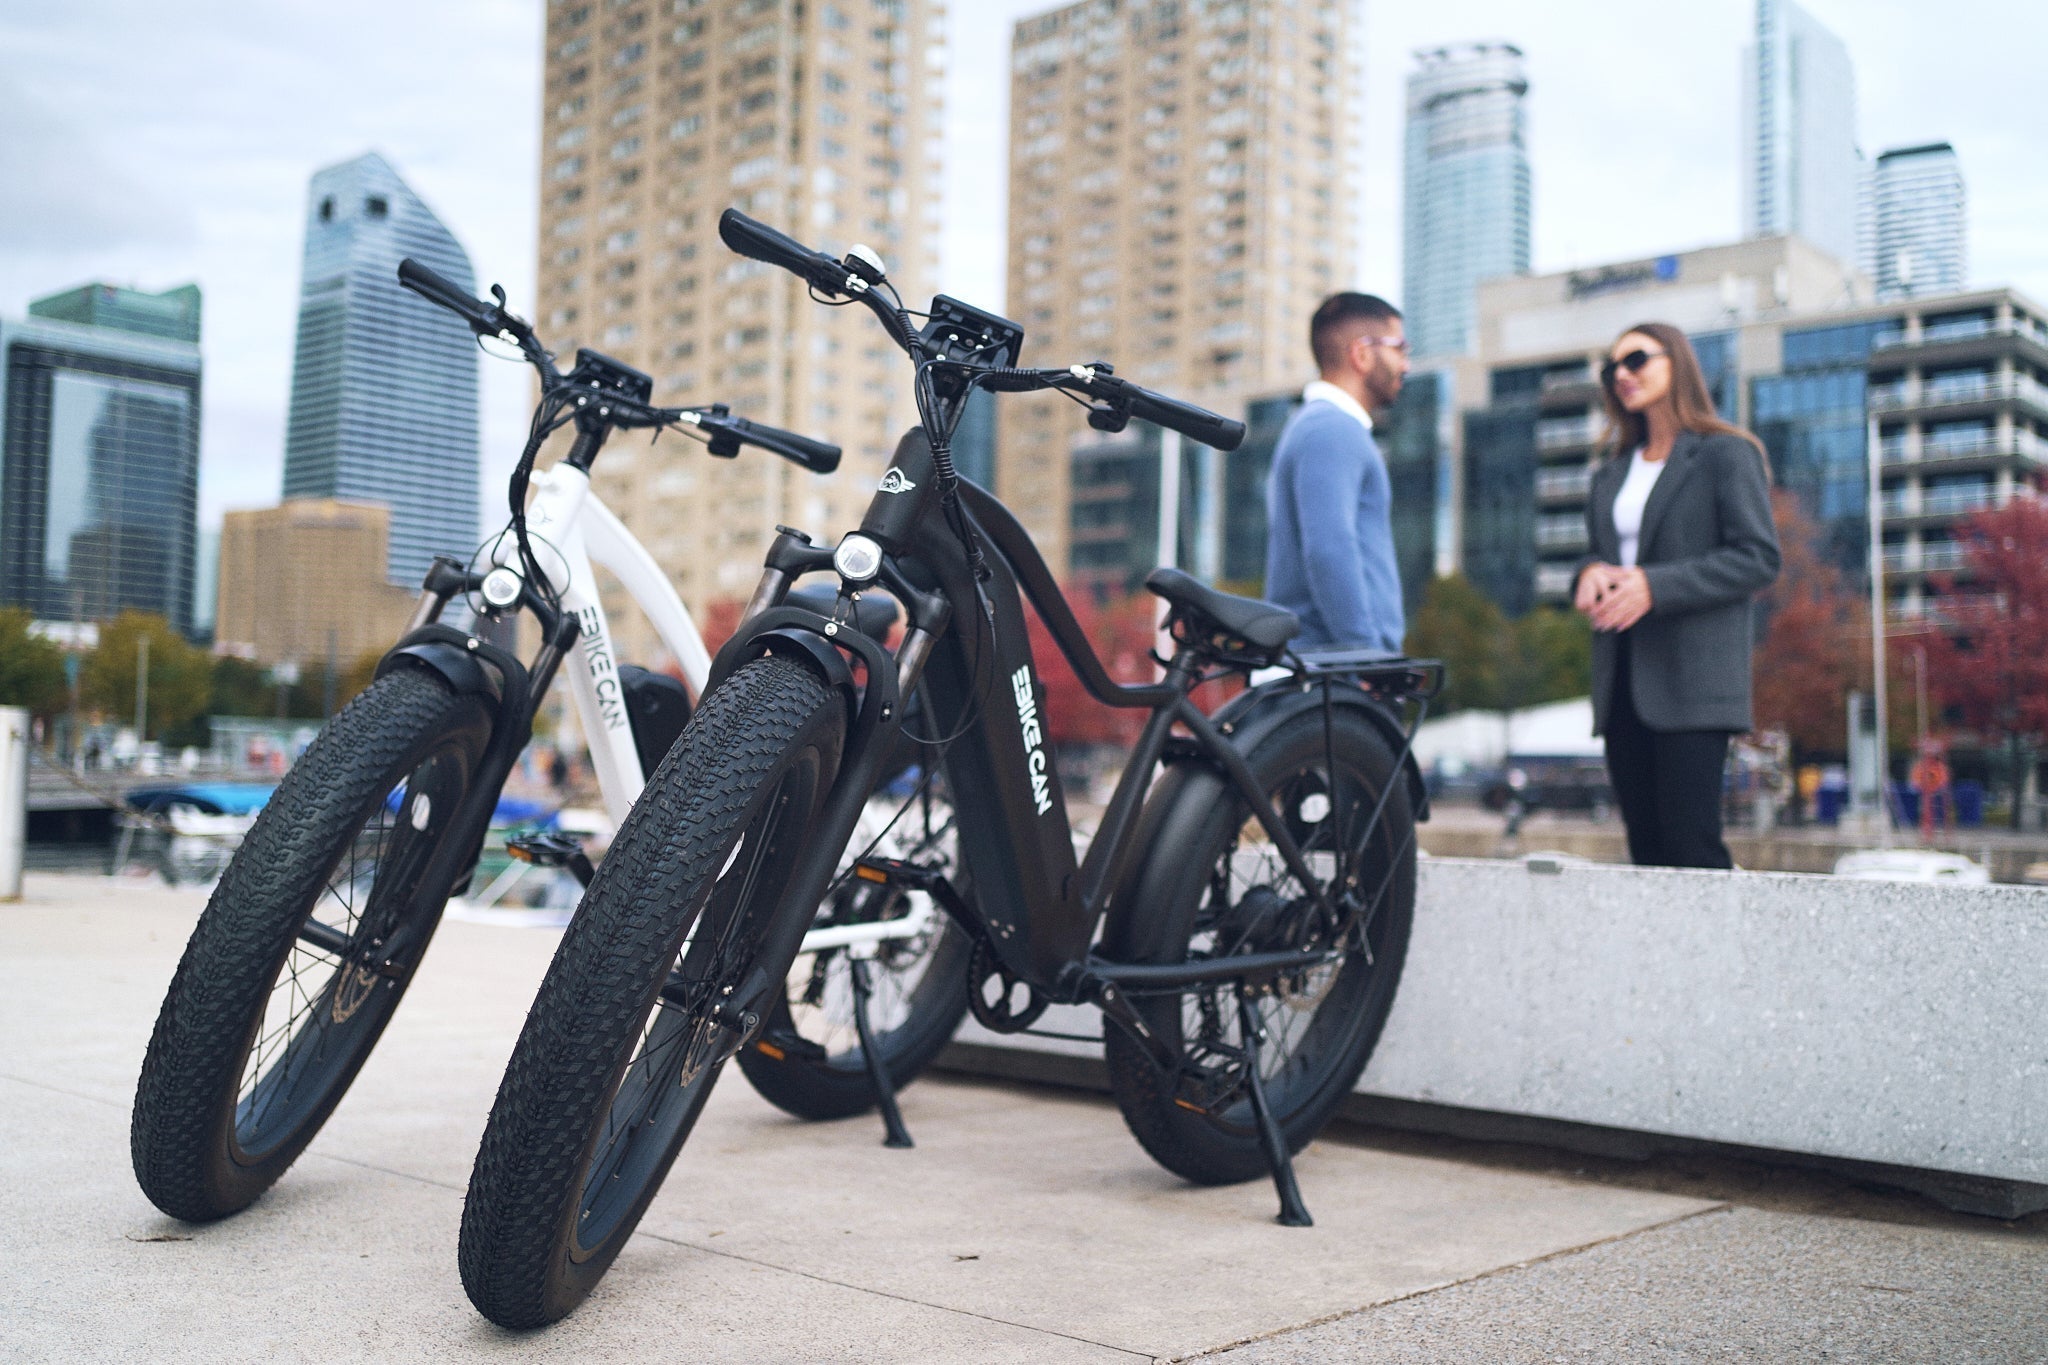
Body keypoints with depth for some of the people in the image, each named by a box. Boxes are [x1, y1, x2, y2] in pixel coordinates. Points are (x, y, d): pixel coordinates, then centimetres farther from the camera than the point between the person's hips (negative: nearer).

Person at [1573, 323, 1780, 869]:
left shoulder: (1725, 455, 1)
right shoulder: (1610, 475, 21)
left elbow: (1760, 558, -7)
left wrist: (1655, 586, -17)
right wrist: (1588, 575, -2)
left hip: (1692, 679, -6)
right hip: (1623, 680, 6)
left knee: (1692, 845, -13)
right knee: (1646, 846, 4)